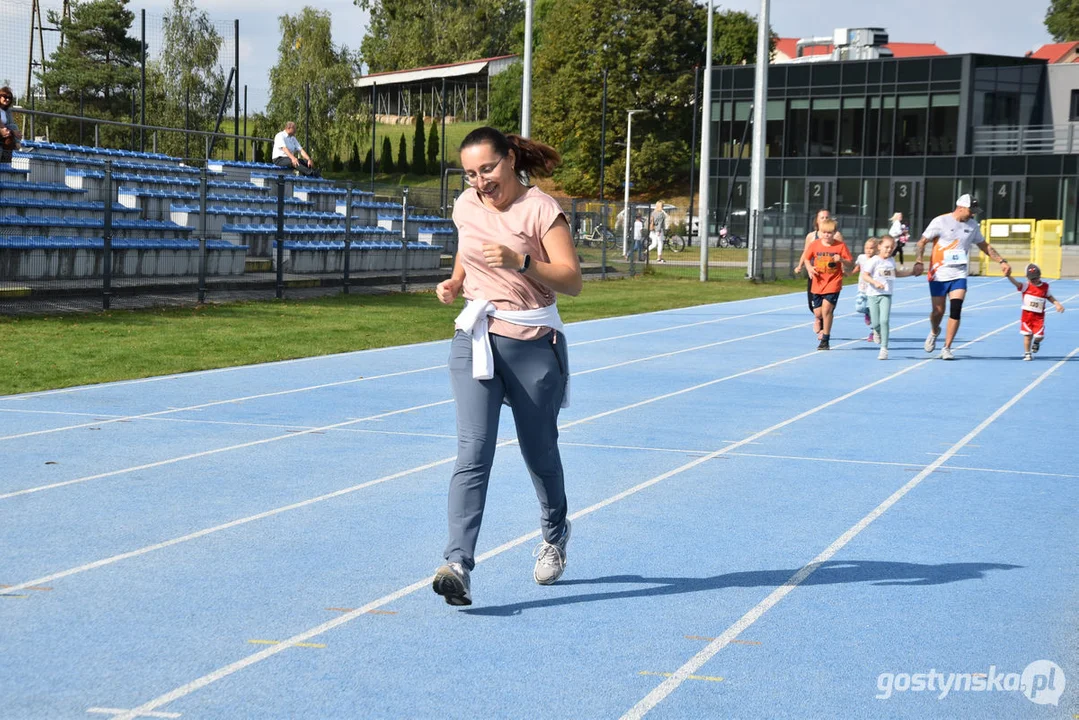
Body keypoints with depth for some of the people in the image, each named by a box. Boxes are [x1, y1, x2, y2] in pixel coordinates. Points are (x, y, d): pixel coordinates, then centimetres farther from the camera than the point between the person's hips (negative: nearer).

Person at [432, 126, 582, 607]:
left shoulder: (541, 210, -10)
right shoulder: (466, 207, 5)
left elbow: (572, 281, -15)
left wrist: (521, 262, -29)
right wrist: (454, 283, 3)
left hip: (533, 345, -3)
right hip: (474, 340, 3)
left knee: (539, 452, 12)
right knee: (472, 452, -12)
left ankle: (555, 535, 41)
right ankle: (458, 565, -20)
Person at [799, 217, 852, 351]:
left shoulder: (840, 245, -6)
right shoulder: (814, 245, -1)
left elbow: (849, 263, -2)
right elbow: (806, 258, 10)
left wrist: (841, 260, -23)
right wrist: (809, 268, -10)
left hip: (833, 282, -3)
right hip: (818, 283, 3)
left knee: (826, 308, -16)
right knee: (818, 313, 5)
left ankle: (825, 340, -5)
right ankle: (824, 328, 42)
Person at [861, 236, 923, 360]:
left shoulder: (891, 261, 12)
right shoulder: (873, 261, -7)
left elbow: (896, 273, 32)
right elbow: (864, 275, -12)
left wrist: (912, 272, 35)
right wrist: (875, 282, -27)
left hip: (886, 295, 3)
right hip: (873, 294, -3)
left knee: (884, 320, -15)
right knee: (875, 323, 0)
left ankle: (884, 348, -11)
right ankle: (877, 331, 39)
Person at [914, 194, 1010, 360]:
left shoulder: (972, 225, 8)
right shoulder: (940, 221, -7)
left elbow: (985, 246, 19)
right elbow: (922, 242, -6)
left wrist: (1002, 261, 11)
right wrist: (919, 260, -21)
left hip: (959, 275, 3)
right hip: (939, 275, -3)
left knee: (956, 310, -12)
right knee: (938, 311, 1)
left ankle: (947, 348, -3)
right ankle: (934, 332, 37)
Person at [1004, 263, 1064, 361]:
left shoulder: (1045, 286, 0)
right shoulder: (1026, 286, -9)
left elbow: (1049, 297, 17)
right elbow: (1016, 283, -28)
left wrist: (1057, 304, 6)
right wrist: (1009, 276, -47)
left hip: (1039, 316, 1)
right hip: (1027, 315, -1)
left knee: (1039, 336, -5)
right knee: (1027, 335, 4)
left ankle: (1036, 342, 31)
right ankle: (1027, 353, 19)